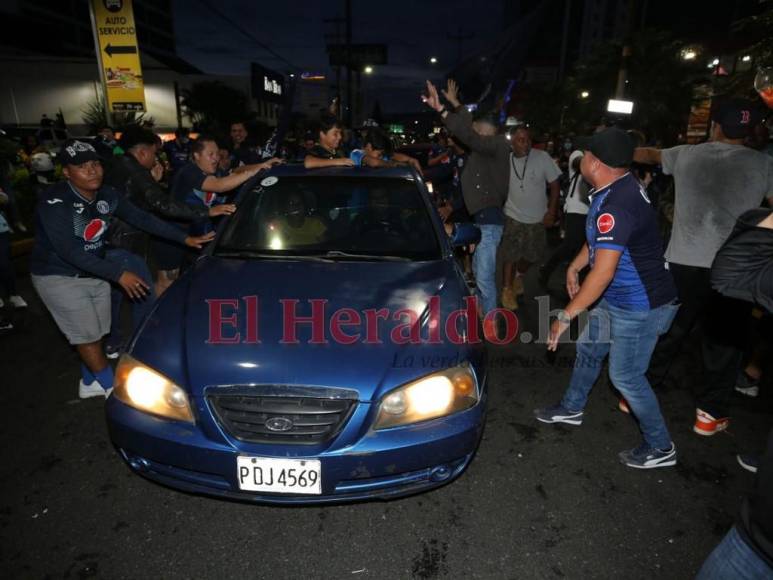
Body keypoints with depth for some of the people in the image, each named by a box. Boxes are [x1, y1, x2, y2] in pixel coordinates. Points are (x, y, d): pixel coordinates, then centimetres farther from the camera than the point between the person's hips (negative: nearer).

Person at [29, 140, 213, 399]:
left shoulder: (107, 195, -6)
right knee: (87, 335, -1)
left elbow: (142, 218, -1)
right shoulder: (55, 202, -25)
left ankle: (90, 383, 34)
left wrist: (184, 238, -6)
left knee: (96, 332, 14)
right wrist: (118, 274, -32)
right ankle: (110, 387, 14)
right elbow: (68, 251, -29)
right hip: (58, 278, -6)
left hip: (94, 273, 6)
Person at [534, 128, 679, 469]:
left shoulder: (616, 206, -31)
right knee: (588, 350, 20)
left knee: (625, 376, 2)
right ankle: (572, 408, 41)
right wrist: (574, 266, 22)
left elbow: (603, 272, -33)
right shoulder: (620, 187, 1)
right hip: (617, 299, 10)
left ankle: (660, 448, 23)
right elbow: (599, 239, 17)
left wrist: (566, 316, -28)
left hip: (640, 306, -10)